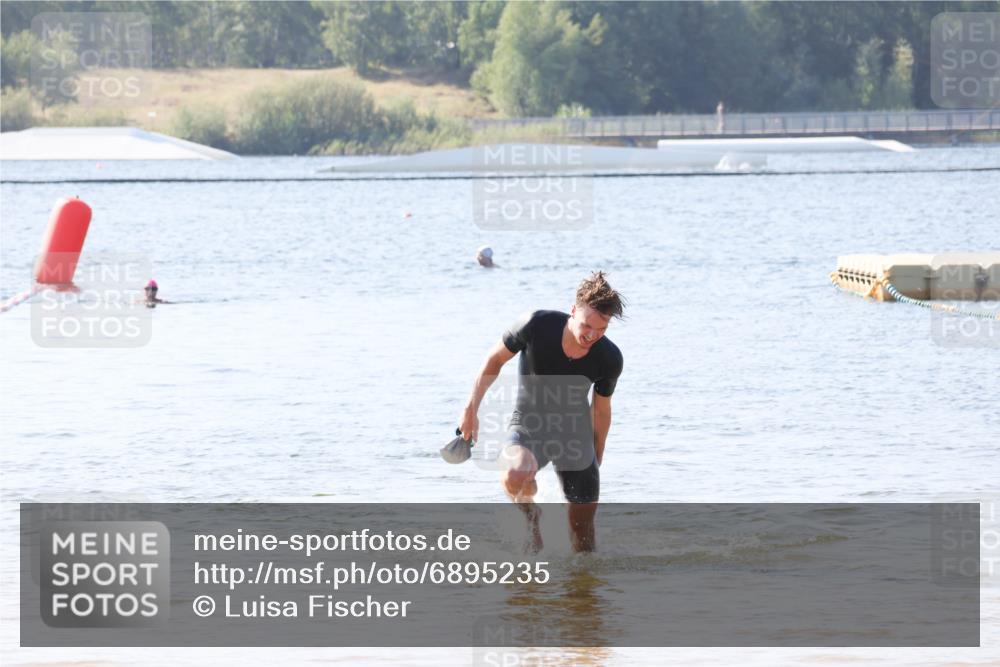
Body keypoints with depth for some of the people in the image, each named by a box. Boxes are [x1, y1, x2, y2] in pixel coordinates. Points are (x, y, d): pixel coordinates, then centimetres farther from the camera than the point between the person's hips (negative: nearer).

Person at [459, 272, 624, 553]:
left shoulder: (609, 359, -16)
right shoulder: (537, 326, -24)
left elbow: (601, 410, 3)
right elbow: (495, 360, -5)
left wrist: (596, 463, 13)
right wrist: (471, 408, -2)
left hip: (574, 434, 2)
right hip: (528, 426, -2)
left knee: (583, 531, 4)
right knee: (515, 477, -36)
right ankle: (531, 516, -2)